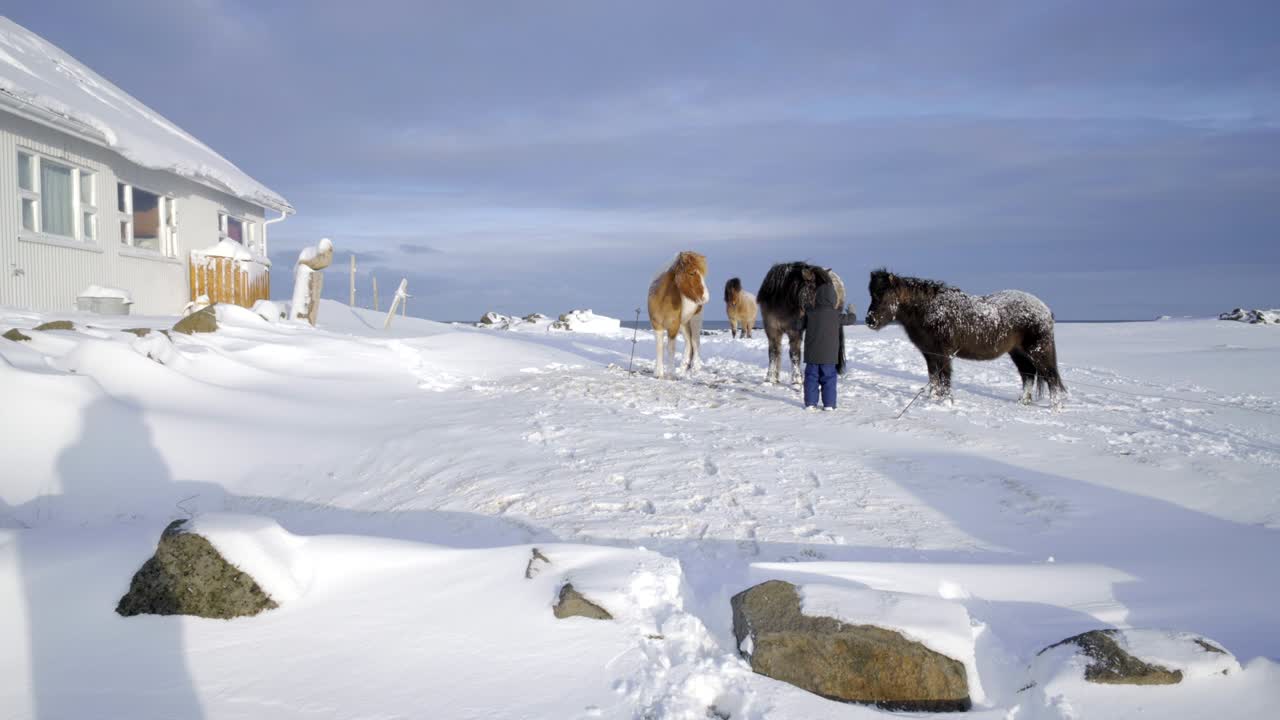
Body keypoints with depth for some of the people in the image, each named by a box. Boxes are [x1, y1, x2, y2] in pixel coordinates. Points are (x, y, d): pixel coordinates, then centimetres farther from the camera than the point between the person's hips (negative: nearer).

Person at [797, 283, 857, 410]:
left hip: (812, 354, 1)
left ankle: (810, 403, 5)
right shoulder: (836, 315, -7)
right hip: (829, 355, -1)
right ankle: (829, 404, 3)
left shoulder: (810, 313, -3)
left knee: (811, 377, 7)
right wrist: (851, 312, 29)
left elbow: (800, 326, 8)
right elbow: (850, 319, 6)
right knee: (829, 378, 5)